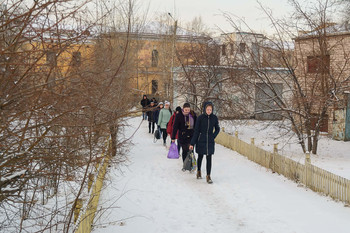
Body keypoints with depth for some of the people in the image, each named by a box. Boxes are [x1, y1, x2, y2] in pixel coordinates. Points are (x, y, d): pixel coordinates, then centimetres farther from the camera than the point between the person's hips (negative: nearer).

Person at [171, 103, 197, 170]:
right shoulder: (179, 116, -5)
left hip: (192, 136, 1)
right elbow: (175, 126, -3)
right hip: (183, 136, -1)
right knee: (185, 151, 7)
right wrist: (173, 137, -3)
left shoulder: (193, 115, 1)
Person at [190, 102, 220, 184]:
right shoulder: (200, 118, -8)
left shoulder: (214, 118, -1)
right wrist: (192, 143, -7)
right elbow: (196, 131, -5)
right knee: (200, 157, 14)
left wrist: (213, 136, -2)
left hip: (210, 142, 1)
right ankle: (198, 171, 36)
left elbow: (217, 129, 15)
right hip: (201, 141, -1)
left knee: (209, 158, -2)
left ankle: (208, 176, 2)